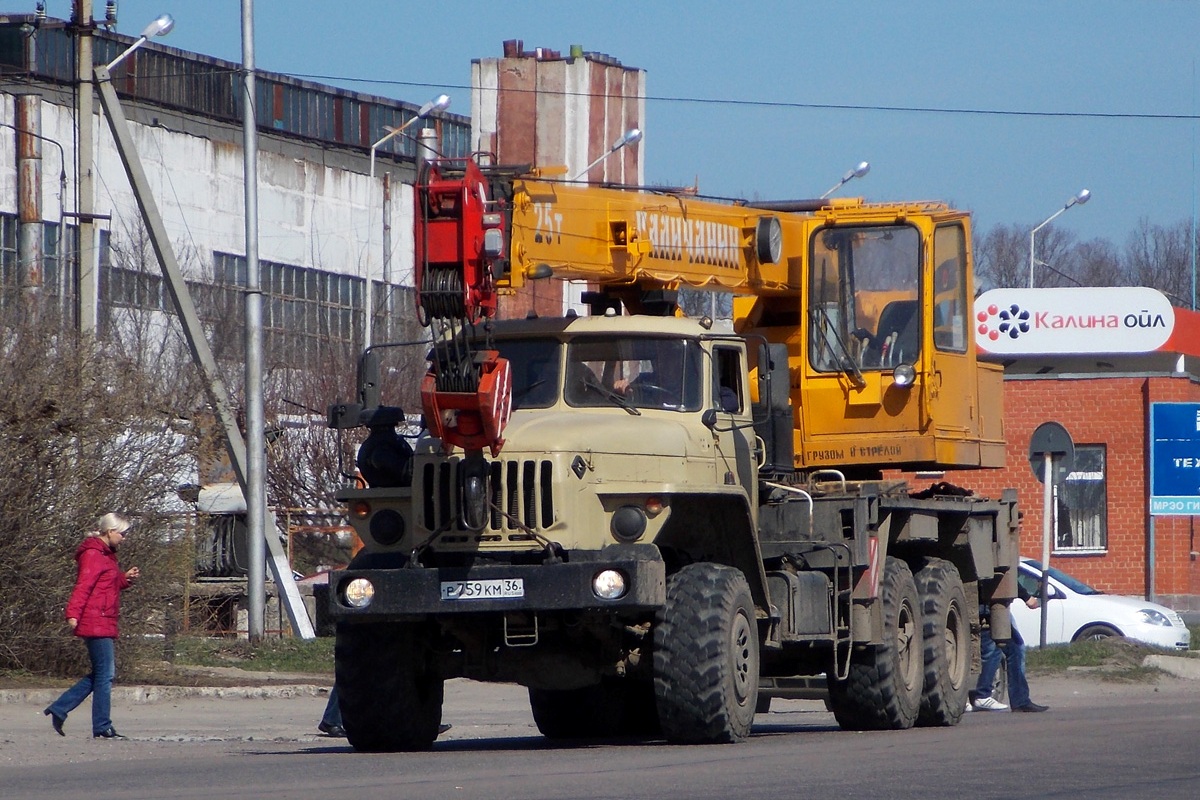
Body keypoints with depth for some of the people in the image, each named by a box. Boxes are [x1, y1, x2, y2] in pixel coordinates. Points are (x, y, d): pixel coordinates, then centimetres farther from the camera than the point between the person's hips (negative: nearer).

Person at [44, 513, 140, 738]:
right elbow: (83, 586, -21)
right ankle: (102, 728, -2)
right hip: (96, 623, -10)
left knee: (101, 674, 13)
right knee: (105, 674, -6)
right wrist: (73, 614, -30)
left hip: (104, 624, 10)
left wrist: (125, 578, 10)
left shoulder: (106, 555, 20)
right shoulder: (93, 554, -11)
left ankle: (59, 709, 15)